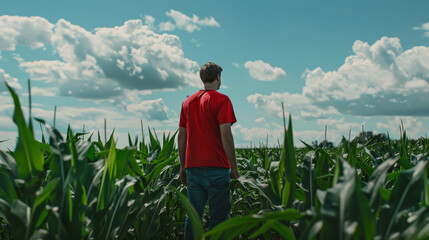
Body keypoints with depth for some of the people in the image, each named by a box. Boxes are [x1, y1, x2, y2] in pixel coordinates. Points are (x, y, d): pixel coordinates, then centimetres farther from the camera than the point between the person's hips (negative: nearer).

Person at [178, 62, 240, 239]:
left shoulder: (188, 102, 13)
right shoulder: (221, 100, -5)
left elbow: (181, 135, 13)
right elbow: (225, 134, -13)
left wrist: (183, 167, 19)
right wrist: (234, 168, -8)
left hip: (192, 167, 6)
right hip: (216, 167, -5)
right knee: (218, 218, 1)